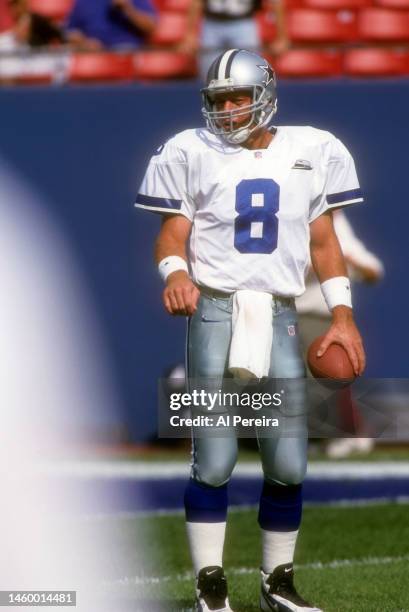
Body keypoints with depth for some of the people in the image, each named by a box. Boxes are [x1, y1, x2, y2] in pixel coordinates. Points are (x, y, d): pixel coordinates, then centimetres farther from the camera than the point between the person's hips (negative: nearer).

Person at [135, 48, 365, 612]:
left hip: (279, 317, 3)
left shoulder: (311, 153, 8)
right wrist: (176, 273, -21)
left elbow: (324, 243, 12)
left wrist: (342, 316, 5)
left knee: (289, 463, 3)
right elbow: (172, 235, 1)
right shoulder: (194, 154, 2)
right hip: (216, 311, -3)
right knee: (214, 459, -6)